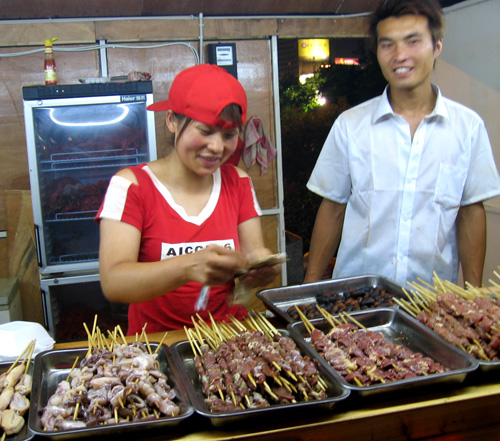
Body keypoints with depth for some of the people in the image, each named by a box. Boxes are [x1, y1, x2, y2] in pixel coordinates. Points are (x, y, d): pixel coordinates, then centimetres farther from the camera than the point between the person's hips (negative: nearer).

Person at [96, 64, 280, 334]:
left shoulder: (238, 182, 6)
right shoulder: (131, 186, -6)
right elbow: (112, 283, -17)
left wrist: (261, 264, -20)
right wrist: (188, 267, -32)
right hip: (155, 342, -3)